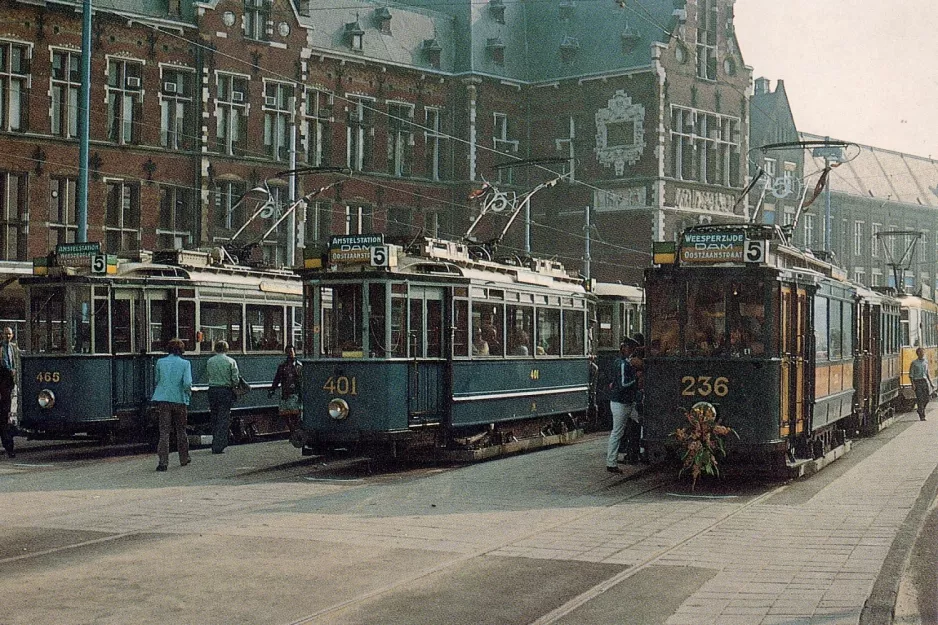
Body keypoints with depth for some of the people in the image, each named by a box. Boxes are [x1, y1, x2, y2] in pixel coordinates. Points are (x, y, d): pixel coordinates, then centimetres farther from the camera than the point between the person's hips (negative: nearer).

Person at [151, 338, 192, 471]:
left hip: (163, 400, 1)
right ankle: (184, 458, 27)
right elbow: (187, 383, -14)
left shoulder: (160, 362, 0)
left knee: (164, 431, -1)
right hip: (180, 400, -1)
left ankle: (163, 461, -11)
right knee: (181, 430, 16)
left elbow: (157, 380, 12)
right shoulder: (185, 363, -6)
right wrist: (188, 392, 6)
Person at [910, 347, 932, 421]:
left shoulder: (926, 362, 10)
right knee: (920, 399, -6)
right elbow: (911, 374, -5)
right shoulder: (914, 363, -5)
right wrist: (913, 384, -15)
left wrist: (930, 381, 16)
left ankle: (920, 410, 27)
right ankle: (921, 416, 0)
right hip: (917, 381, -4)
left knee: (926, 399, 1)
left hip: (925, 381, 4)